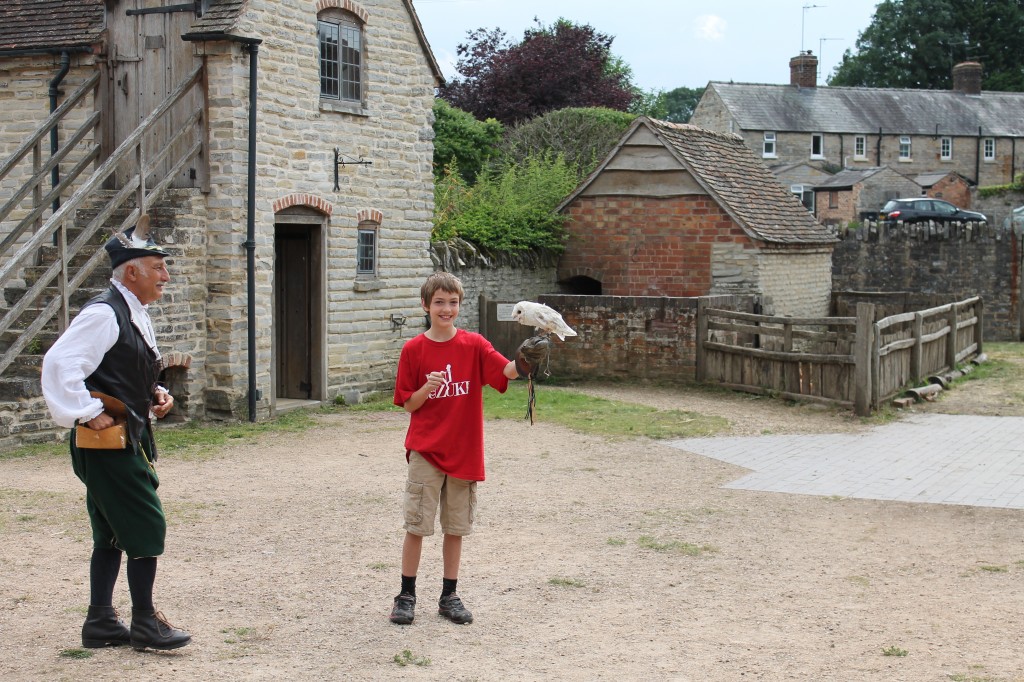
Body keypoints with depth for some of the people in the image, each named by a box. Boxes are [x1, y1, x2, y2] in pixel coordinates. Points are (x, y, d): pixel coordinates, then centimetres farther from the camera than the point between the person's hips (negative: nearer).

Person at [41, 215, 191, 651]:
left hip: (129, 439, 10)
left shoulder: (135, 314, 15)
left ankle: (100, 622, 22)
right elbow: (60, 364, -25)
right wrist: (89, 413, -21)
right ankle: (144, 623, 7)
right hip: (109, 441, -10)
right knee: (147, 527, -5)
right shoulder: (103, 314, -17)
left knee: (112, 534, 14)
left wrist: (154, 396, 9)